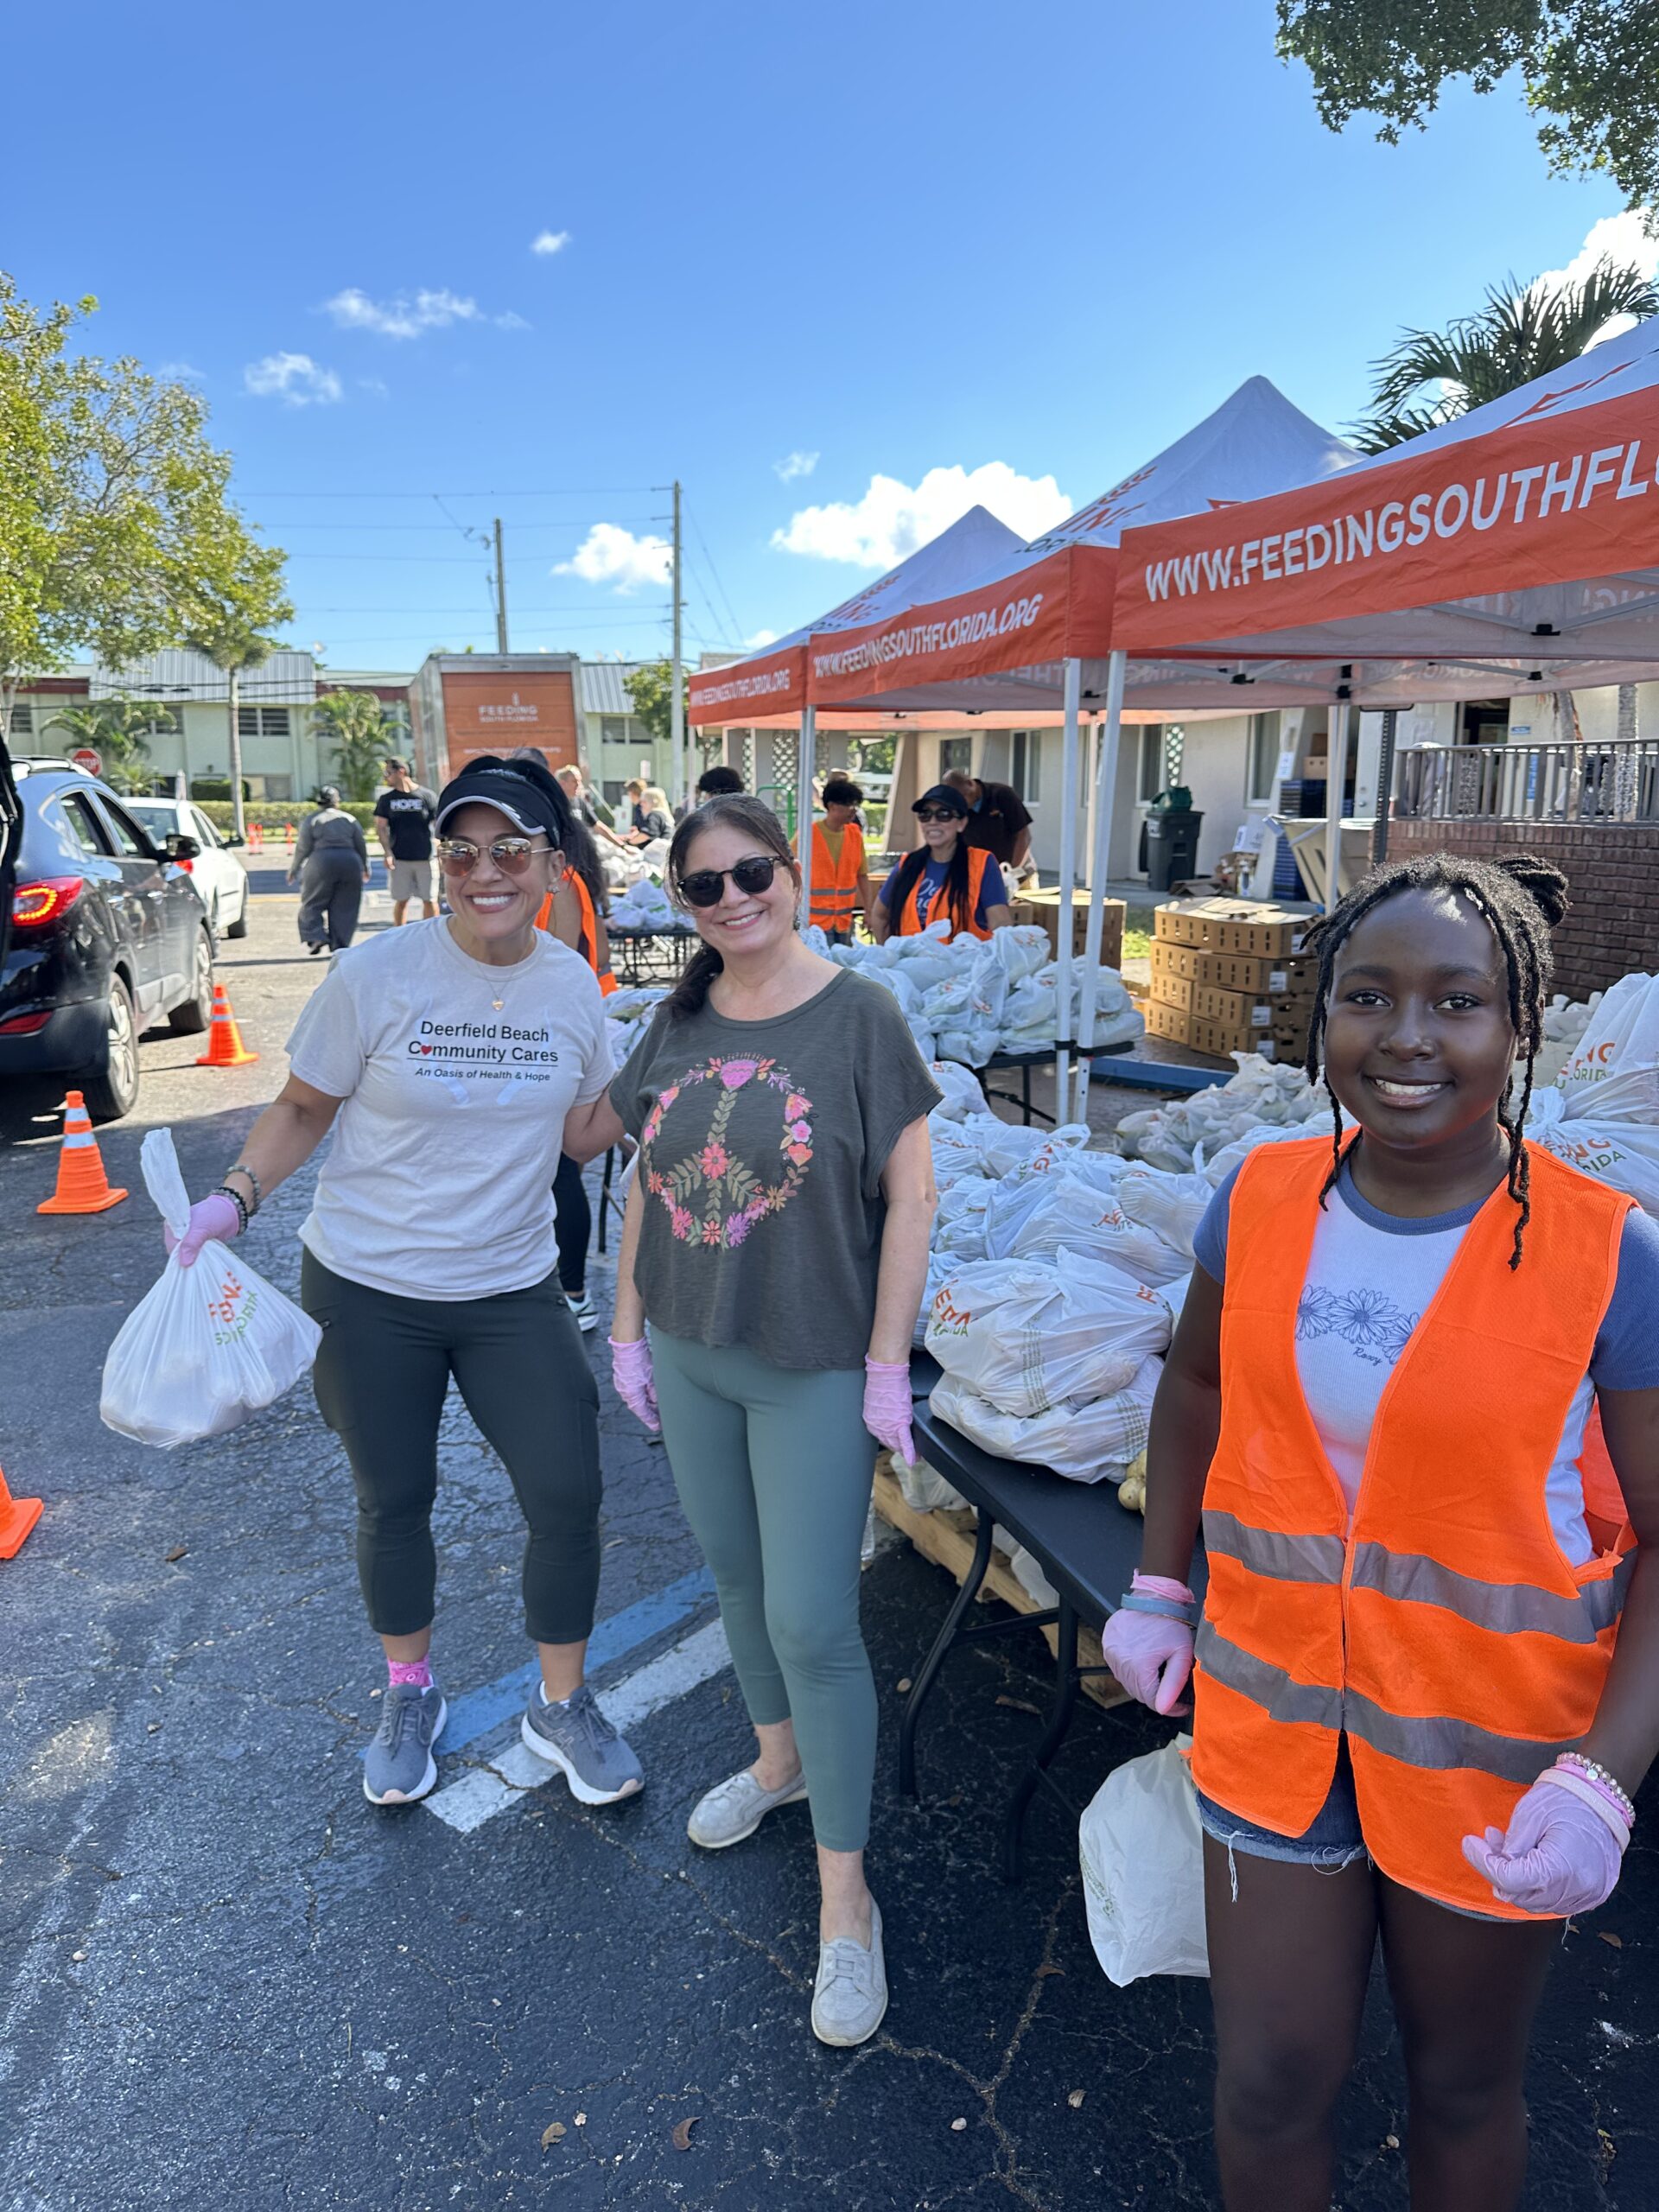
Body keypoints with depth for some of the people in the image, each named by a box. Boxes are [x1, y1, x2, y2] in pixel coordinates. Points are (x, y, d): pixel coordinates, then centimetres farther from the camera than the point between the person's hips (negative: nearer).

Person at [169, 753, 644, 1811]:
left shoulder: (573, 986, -4)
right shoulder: (378, 977, -14)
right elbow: (305, 1109, -3)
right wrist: (235, 1197, -17)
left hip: (514, 1289, 2)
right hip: (371, 1292, -2)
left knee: (569, 1493, 0)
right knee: (396, 1500, 14)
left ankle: (563, 1705, 27)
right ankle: (410, 1694, 42)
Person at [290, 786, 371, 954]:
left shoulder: (311, 820, 6)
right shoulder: (350, 819, 14)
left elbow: (303, 848, 2)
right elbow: (361, 847, 15)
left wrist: (293, 869, 12)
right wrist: (365, 869, 27)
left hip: (322, 862, -2)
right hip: (351, 863, 2)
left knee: (312, 903, 8)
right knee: (344, 907, 6)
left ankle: (316, 937, -10)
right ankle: (339, 945, 3)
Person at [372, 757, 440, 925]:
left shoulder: (427, 796, 0)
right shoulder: (386, 799, 8)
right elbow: (381, 828, 6)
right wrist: (388, 853, -8)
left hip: (426, 858, -2)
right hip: (399, 859, 2)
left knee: (429, 899, 0)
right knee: (401, 900, 4)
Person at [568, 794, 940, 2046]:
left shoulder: (857, 1016, -13)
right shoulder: (680, 1023, 2)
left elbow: (911, 1195, -12)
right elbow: (647, 1179, 9)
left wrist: (888, 1362, -13)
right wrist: (628, 1326, 8)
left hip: (816, 1367, -5)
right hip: (690, 1354, 5)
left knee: (812, 1622, -1)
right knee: (737, 1576, 21)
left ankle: (846, 1898, 19)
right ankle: (780, 1761, 48)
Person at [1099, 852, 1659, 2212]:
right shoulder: (1261, 1201, -9)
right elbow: (1197, 1388, 7)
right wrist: (1159, 1589, 4)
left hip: (1488, 1753, -2)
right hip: (1274, 1712, 2)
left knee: (1463, 2085, 23)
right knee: (1271, 2078, 17)